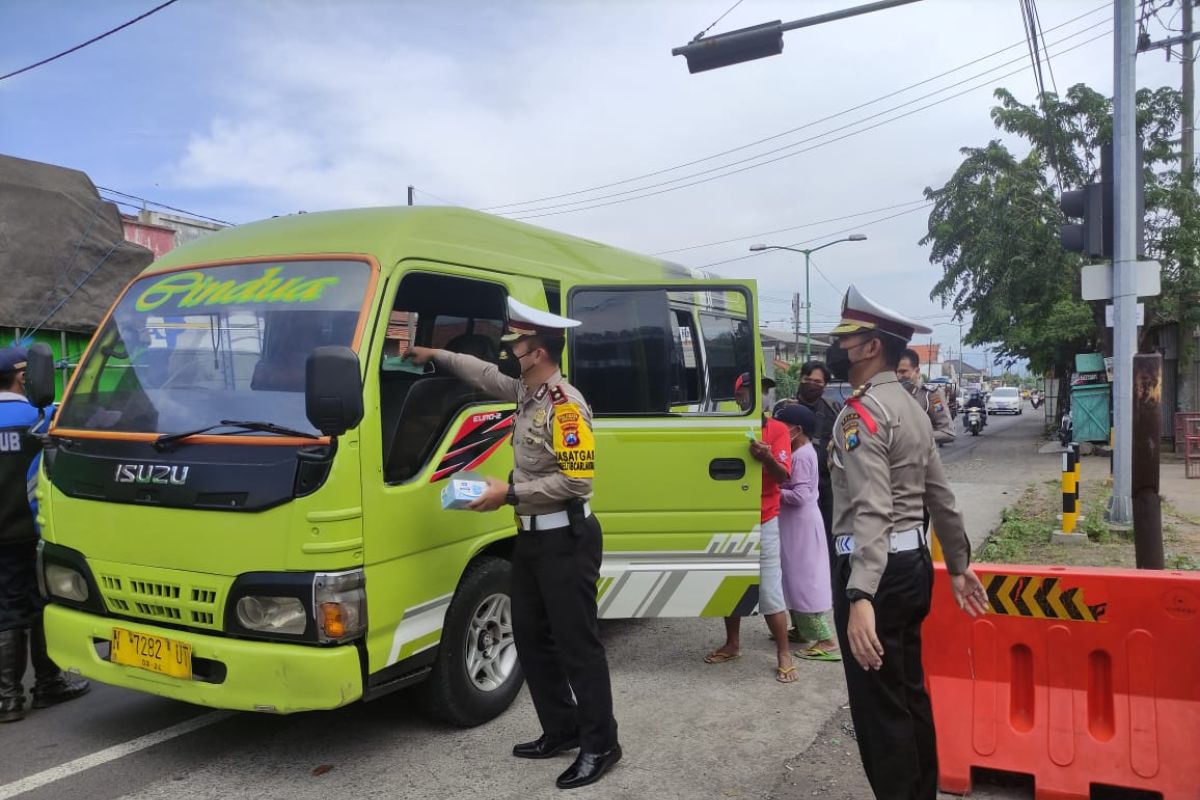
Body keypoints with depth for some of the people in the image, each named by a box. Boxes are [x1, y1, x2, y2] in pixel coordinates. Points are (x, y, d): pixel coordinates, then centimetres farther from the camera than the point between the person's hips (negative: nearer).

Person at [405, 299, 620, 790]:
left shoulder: (565, 404, -19)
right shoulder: (526, 392, 9)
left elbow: (576, 481, -23)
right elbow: (486, 375, 29)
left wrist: (509, 493, -20)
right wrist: (435, 356, 33)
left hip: (566, 540, -10)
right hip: (532, 537, 10)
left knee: (577, 643, -3)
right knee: (530, 636, 15)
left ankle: (600, 745, 9)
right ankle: (561, 730, 27)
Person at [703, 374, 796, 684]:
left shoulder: (777, 429, -6)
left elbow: (783, 476, -15)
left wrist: (767, 458, -33)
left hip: (763, 522, -4)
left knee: (769, 591, -3)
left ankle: (784, 654, 8)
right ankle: (732, 644, 28)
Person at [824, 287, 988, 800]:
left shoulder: (861, 412, -17)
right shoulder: (911, 407, 13)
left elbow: (872, 511, -29)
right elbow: (941, 497, 18)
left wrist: (859, 597, -37)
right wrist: (958, 564, 24)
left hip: (876, 570, -10)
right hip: (913, 562, 10)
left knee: (877, 706, 2)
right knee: (909, 692, 21)